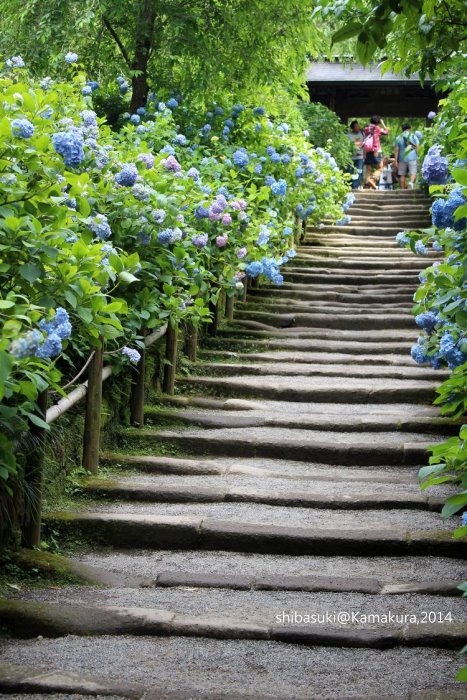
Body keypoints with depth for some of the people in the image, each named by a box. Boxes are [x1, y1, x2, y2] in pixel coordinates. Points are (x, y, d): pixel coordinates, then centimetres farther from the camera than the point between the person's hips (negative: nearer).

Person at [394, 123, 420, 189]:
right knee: (413, 173, -2)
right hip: (412, 158, -1)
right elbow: (417, 146, -3)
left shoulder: (399, 138, 6)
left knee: (402, 175, 9)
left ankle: (403, 189, 10)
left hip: (402, 158, 1)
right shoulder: (413, 136, 3)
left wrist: (396, 161, 4)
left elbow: (396, 150, 3)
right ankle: (411, 182, -32)